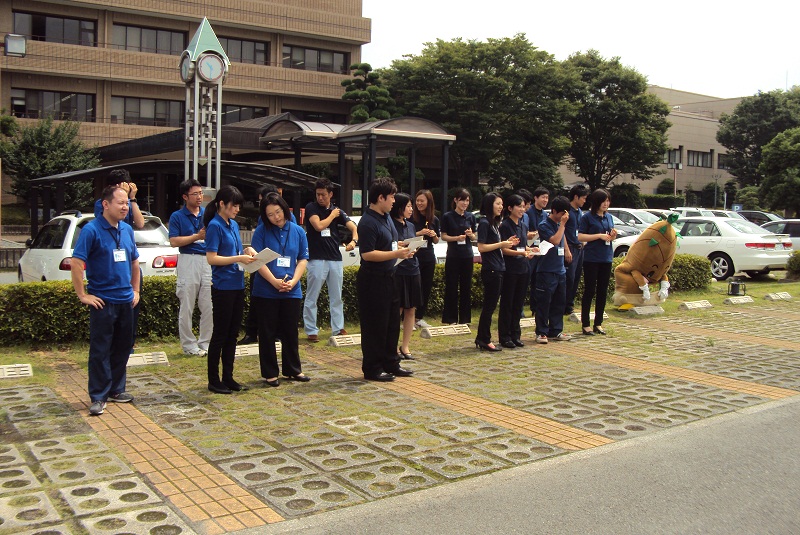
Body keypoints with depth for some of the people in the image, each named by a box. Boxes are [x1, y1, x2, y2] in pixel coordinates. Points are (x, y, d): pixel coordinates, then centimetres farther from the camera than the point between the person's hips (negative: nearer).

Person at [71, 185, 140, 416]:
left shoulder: (127, 230, 10)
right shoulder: (92, 230, -11)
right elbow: (76, 263, -15)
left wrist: (135, 290, 16)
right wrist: (82, 295, -14)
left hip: (125, 300, 6)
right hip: (103, 301, -6)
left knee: (122, 348, 12)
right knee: (100, 351, -2)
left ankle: (116, 390, 25)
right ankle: (98, 397, 6)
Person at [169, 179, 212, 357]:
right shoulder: (177, 216, 3)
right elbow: (174, 241, -7)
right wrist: (197, 236, -13)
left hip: (209, 261, 3)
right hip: (189, 261, -3)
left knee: (209, 307, 4)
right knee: (186, 307, 1)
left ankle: (205, 342, 15)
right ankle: (189, 345, 11)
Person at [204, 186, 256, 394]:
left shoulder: (233, 225, 12)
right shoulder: (215, 226, -11)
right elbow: (211, 258, -17)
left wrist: (247, 251, 2)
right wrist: (239, 258, -21)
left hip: (237, 285, 8)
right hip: (223, 287, -8)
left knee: (232, 334, 12)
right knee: (220, 334, 0)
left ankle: (228, 377, 21)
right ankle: (214, 381, 10)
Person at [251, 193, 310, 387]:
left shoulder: (297, 231, 5)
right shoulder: (261, 231, -3)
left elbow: (303, 259, 6)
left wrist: (293, 281, -9)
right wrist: (275, 281, -18)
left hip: (291, 292, 3)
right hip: (265, 292, -2)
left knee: (290, 332, 11)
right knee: (267, 334, 5)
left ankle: (293, 370, 24)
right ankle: (270, 373, 16)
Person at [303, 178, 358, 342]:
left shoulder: (337, 211, 9)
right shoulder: (311, 208, -2)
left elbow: (353, 227, 0)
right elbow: (319, 226, -17)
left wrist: (354, 240, -19)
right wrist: (332, 215, -3)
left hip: (336, 259, 4)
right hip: (317, 259, -4)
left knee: (336, 297, 11)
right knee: (311, 298, -1)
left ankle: (338, 328, 20)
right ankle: (311, 331, 6)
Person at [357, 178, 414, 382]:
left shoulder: (386, 217, 12)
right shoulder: (368, 222, -19)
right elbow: (367, 254, -25)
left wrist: (402, 247, 7)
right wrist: (396, 254, -22)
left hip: (388, 277, 10)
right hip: (373, 281, -10)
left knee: (392, 323, 16)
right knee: (375, 326, -1)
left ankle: (391, 363, 28)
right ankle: (372, 369, 10)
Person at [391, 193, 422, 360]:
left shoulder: (411, 226, 15)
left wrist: (417, 246, 1)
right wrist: (402, 244, -18)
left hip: (412, 270, 7)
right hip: (397, 271, -7)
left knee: (411, 310, 8)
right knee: (397, 310, -2)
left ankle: (405, 346, 17)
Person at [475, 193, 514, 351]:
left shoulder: (494, 223, 17)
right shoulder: (484, 223, -11)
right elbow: (481, 247, -17)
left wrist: (507, 243, 7)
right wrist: (501, 244, -15)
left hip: (498, 269, 9)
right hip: (490, 270, -9)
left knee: (490, 305, 12)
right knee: (489, 306, -4)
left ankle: (481, 339, 18)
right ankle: (485, 340, 4)